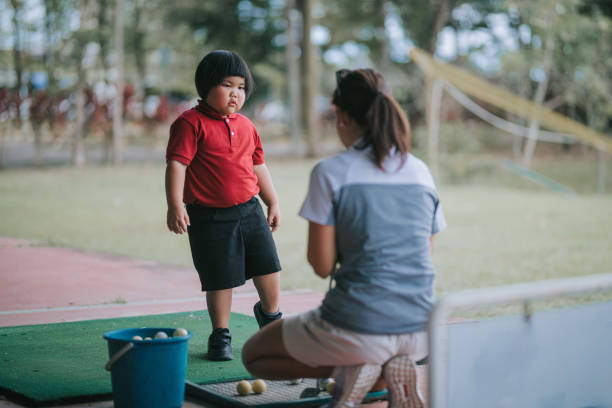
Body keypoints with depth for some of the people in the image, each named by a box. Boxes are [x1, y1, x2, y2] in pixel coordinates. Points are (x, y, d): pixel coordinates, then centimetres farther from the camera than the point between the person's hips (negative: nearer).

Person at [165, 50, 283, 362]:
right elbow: (176, 163, -16)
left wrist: (272, 202, 23)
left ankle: (269, 314, 34)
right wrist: (175, 205, -24)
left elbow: (258, 165, 21)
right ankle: (220, 335, 18)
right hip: (210, 216, -5)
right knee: (220, 278, 1)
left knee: (268, 264, 6)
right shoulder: (191, 123, -10)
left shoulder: (246, 126, 11)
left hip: (249, 209, 6)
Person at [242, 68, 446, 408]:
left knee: (253, 355, 21)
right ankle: (392, 371, 6)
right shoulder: (421, 172, 7)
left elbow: (322, 265, -8)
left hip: (358, 329, -5)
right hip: (418, 334, 5)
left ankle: (351, 372, -2)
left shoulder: (330, 173, -9)